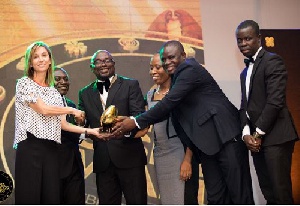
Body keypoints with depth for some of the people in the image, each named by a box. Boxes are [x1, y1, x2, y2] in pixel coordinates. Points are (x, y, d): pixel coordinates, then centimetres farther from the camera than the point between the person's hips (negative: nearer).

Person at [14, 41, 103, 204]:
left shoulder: (54, 92, 19)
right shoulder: (24, 83, 3)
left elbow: (62, 124, 11)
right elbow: (43, 109, -9)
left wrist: (89, 131, 2)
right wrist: (73, 110, 2)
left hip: (51, 149, 6)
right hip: (30, 147, -5)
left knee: (51, 197, 2)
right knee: (29, 197, -8)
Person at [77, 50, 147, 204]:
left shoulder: (130, 85, 3)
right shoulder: (85, 93, 14)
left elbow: (139, 115, -8)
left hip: (129, 156, -3)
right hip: (103, 161, 3)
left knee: (137, 202, -1)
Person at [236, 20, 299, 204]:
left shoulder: (272, 61, -6)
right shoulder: (245, 72, 21)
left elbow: (275, 101, -15)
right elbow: (245, 106, 15)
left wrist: (258, 134, -11)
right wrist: (246, 133, -2)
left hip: (275, 137, -8)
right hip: (257, 139, 8)